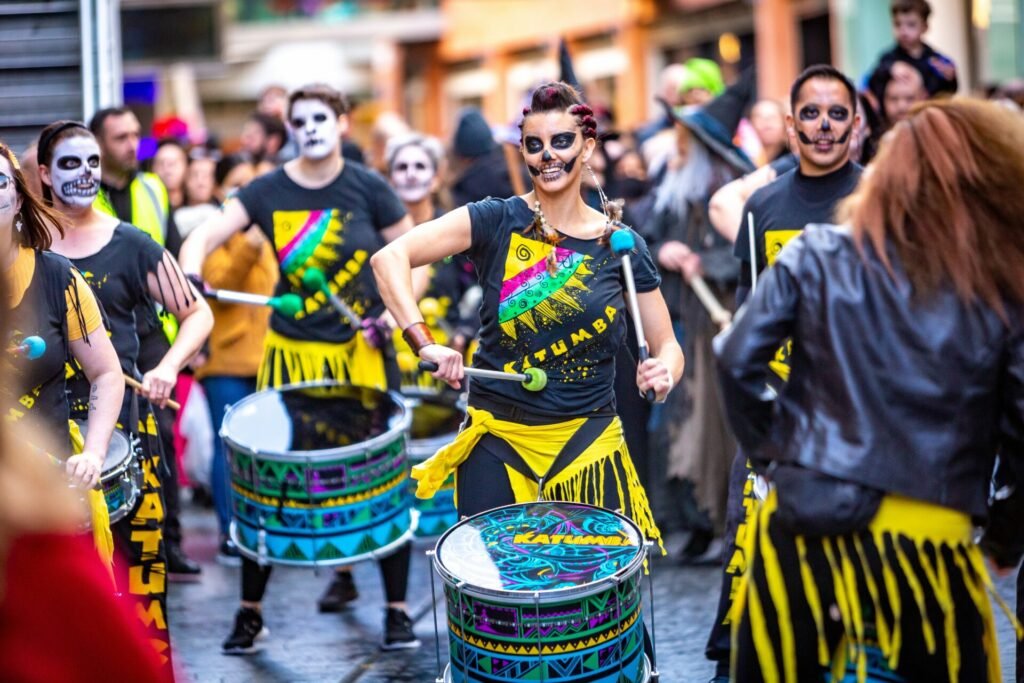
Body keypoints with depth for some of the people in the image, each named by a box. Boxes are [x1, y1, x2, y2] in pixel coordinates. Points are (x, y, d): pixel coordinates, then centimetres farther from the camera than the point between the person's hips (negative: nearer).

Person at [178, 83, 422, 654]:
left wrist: (396, 309, -13)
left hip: (363, 351, -1)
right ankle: (251, 611, 13)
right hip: (293, 352, 1)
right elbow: (207, 235, -7)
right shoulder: (268, 192, 0)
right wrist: (190, 269, -29)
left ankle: (398, 610, 14)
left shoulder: (367, 188, -3)